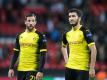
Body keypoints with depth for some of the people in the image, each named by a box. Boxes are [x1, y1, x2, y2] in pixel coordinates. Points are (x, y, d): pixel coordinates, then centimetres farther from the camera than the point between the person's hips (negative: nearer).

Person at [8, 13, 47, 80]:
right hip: (21, 69, 5)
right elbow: (15, 54, 15)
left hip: (33, 70, -5)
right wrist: (11, 68, 7)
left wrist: (41, 71, -17)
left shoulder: (40, 36, -6)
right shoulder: (20, 36, 10)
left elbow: (43, 55, -9)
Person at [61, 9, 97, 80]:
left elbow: (93, 50, -15)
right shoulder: (67, 34, 9)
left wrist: (92, 68, -18)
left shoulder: (85, 32, -11)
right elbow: (63, 46, 30)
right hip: (69, 67, 7)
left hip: (83, 69, -6)